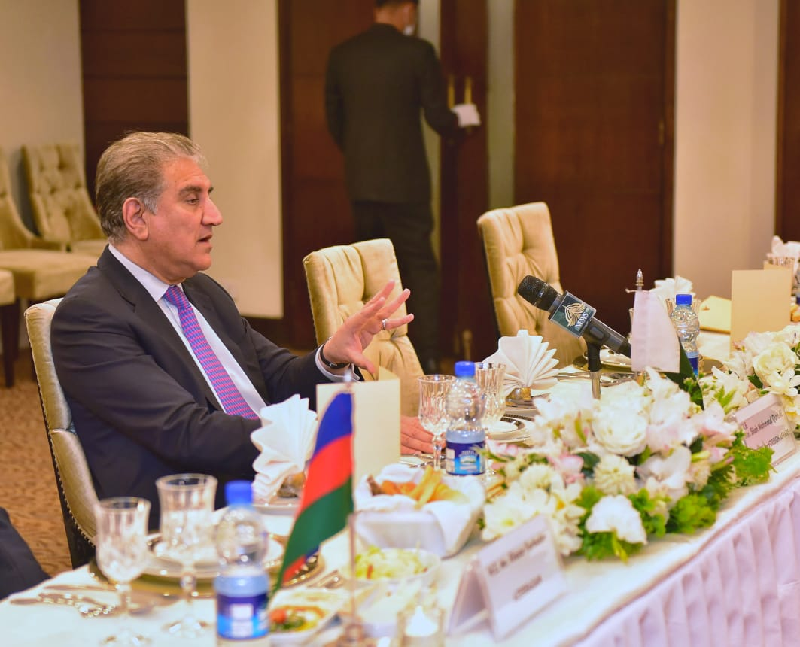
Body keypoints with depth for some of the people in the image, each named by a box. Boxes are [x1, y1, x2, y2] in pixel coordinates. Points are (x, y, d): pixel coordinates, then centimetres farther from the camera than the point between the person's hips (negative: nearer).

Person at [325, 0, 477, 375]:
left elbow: (334, 122, 10)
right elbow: (438, 118, -7)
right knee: (419, 268, 2)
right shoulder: (417, 52, -8)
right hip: (404, 182, -5)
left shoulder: (340, 55, 5)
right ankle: (427, 358, -2)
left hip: (359, 184, 5)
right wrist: (457, 121, 15)